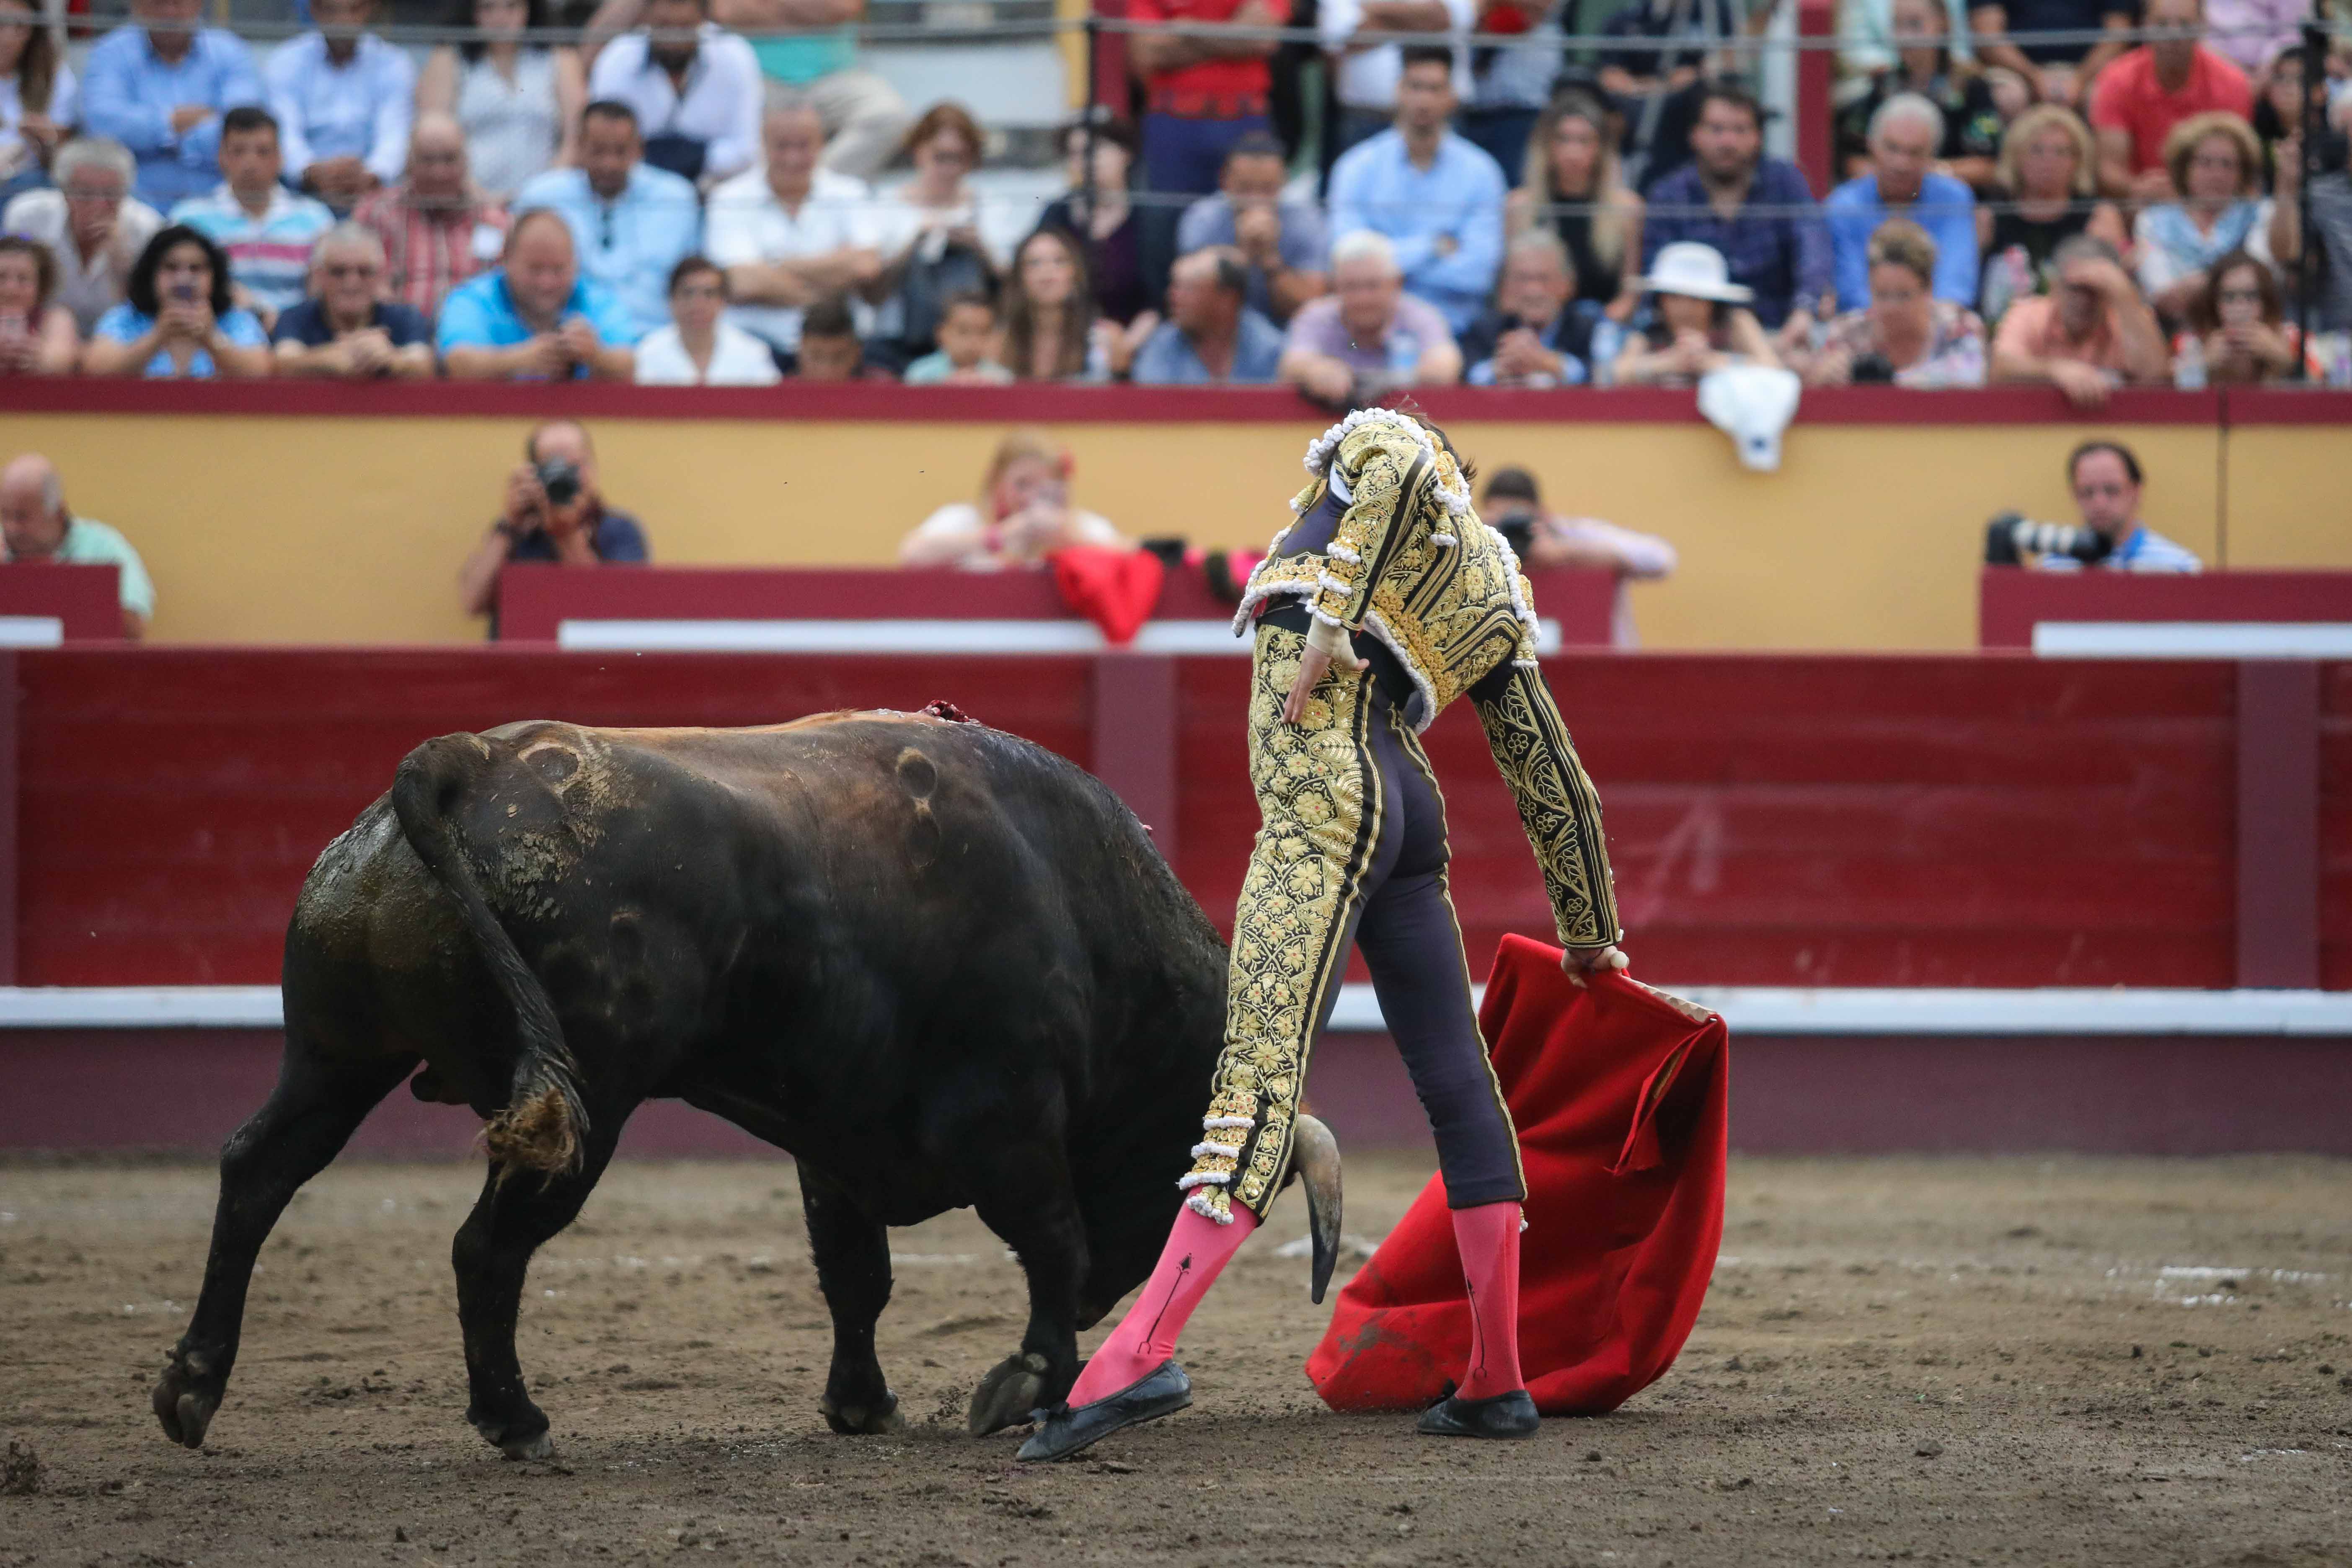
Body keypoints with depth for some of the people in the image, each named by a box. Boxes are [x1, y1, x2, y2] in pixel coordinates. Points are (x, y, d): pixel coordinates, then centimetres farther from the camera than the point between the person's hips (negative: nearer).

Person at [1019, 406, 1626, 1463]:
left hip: (1323, 802, -7)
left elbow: (1403, 466, -13)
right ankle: (1497, 1384, 14)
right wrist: (1590, 931, 36)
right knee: (1457, 1083, 11)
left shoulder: (1372, 442, 13)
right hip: (1410, 818, 7)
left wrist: (1331, 622, -17)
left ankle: (1142, 1353, -29)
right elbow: (1552, 780, 28)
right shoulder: (1497, 607, 26)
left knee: (1261, 1062, -19)